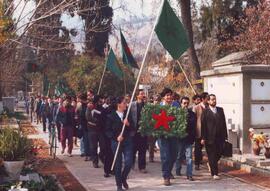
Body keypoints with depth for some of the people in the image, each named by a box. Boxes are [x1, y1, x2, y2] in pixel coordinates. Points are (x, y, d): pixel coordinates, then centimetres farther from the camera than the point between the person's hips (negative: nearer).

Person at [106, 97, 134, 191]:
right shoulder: (111, 116, -3)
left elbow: (132, 129, 4)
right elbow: (108, 131, -2)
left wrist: (128, 124, -15)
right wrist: (116, 137, -15)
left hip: (128, 141, 2)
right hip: (116, 142, -2)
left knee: (129, 162, -5)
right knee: (118, 164, 3)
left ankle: (123, 178, 24)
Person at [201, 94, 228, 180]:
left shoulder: (220, 110, 11)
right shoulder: (205, 112, -2)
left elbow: (224, 123, 11)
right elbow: (203, 125, -4)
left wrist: (225, 136, 6)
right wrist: (203, 138, -9)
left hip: (220, 137, 4)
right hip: (210, 137, -4)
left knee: (219, 154, 7)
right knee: (212, 156, -1)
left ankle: (212, 165, 34)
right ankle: (215, 173, 5)